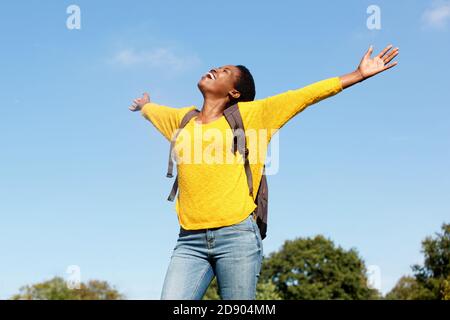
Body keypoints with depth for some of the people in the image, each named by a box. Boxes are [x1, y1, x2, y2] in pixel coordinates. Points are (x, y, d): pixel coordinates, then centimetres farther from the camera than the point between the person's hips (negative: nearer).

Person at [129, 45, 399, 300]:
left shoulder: (249, 114, 9)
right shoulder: (182, 119, 20)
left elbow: (307, 95, 9)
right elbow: (153, 110, 43)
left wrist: (359, 74, 11)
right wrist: (144, 105, 65)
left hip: (237, 237, -3)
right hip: (190, 242, 3)